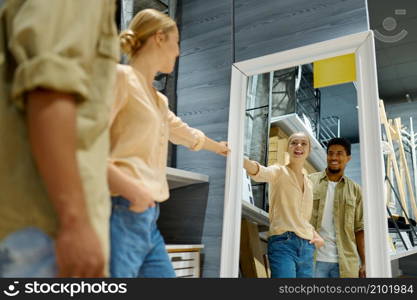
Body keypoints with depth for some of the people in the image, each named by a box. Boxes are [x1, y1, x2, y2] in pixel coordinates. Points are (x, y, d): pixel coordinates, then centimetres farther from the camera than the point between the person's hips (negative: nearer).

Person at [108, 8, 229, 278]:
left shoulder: (159, 100, 20)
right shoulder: (121, 76, -6)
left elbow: (185, 133, 39)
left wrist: (218, 147, 55)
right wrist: (130, 187, -25)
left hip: (148, 218, 9)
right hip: (122, 212, -9)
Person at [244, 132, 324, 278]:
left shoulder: (309, 183, 19)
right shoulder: (280, 172, 1)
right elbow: (262, 172, -24)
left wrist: (316, 236, 7)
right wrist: (240, 158, -45)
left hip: (307, 247, 6)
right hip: (283, 243, -6)